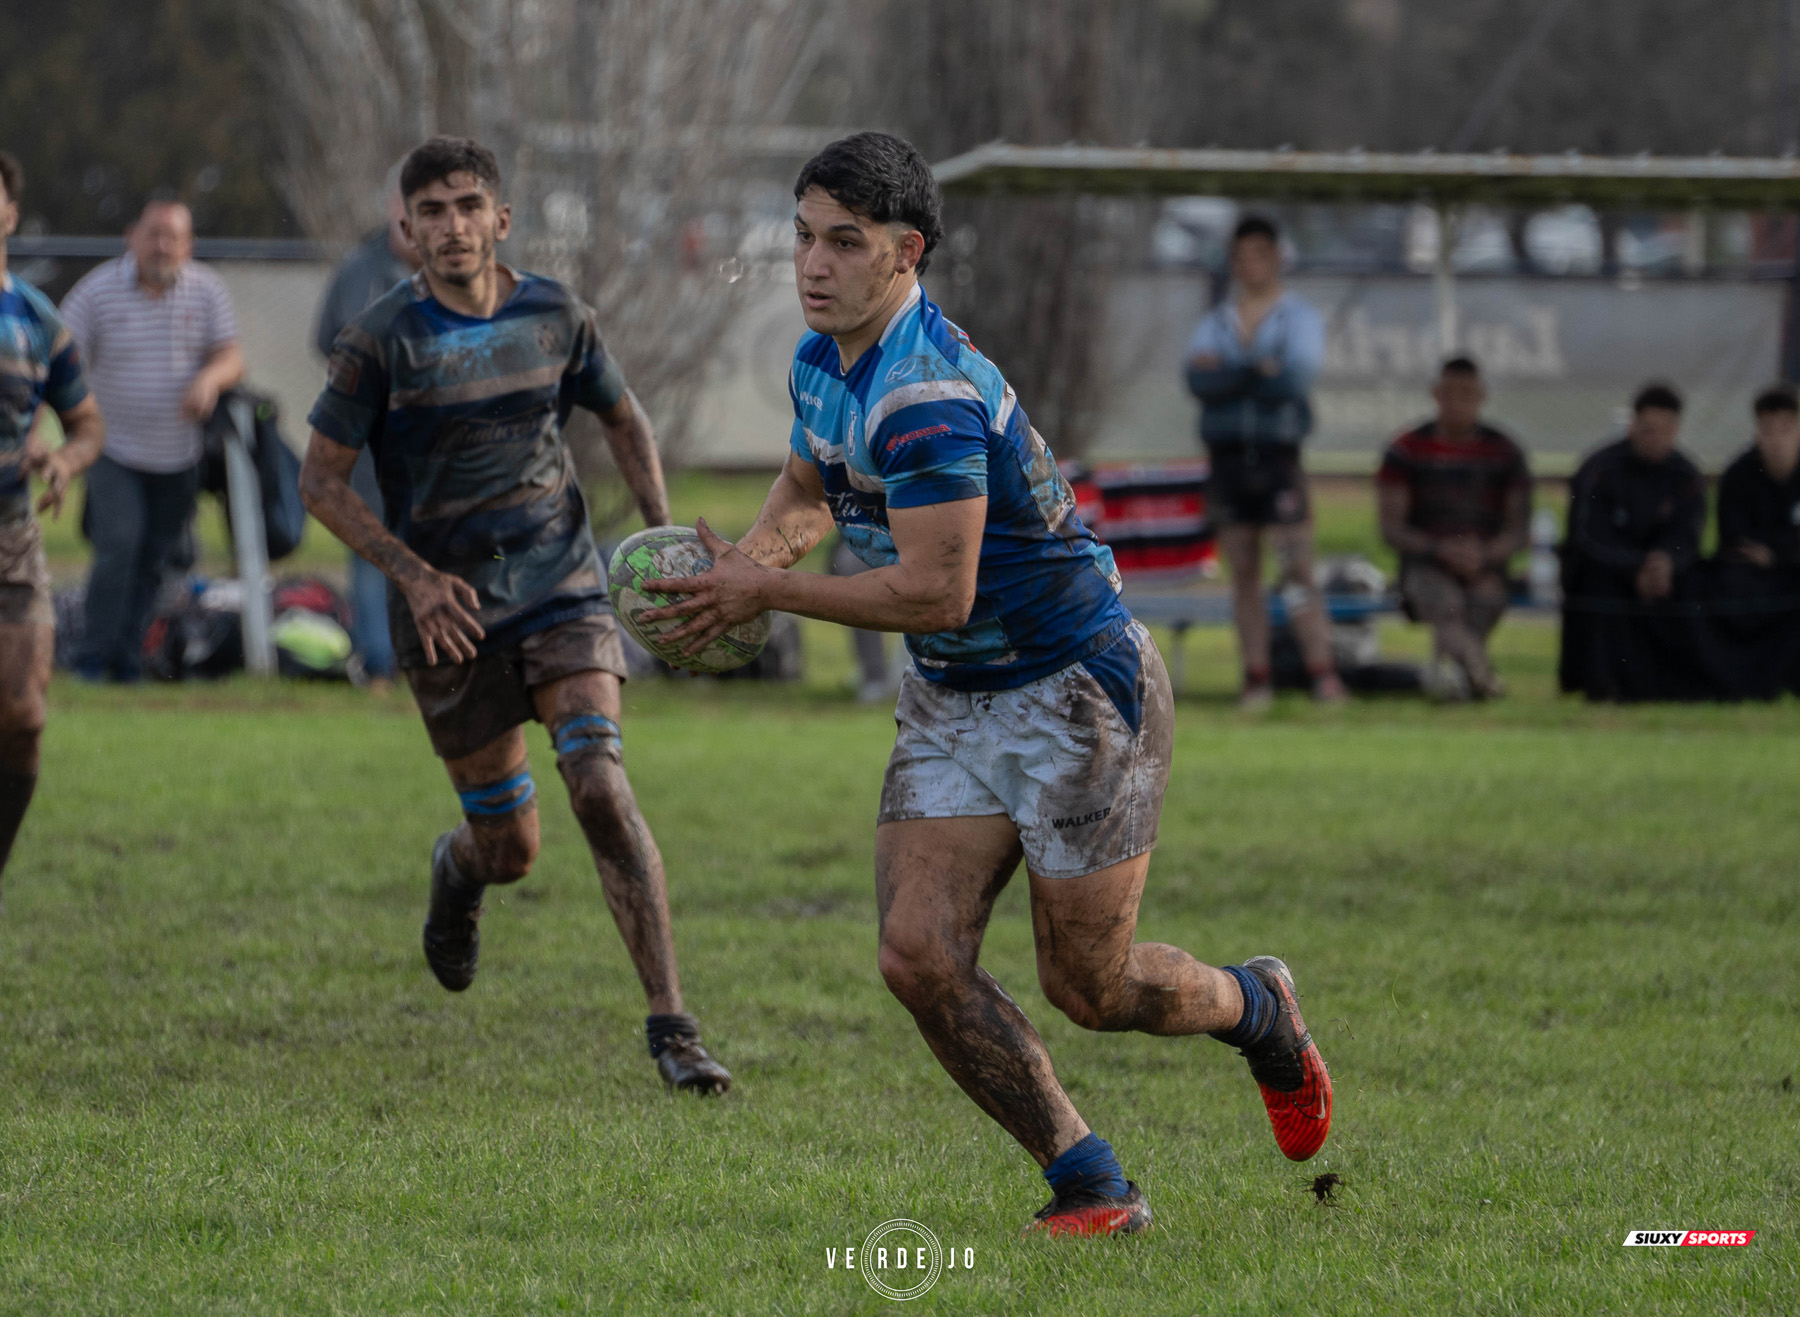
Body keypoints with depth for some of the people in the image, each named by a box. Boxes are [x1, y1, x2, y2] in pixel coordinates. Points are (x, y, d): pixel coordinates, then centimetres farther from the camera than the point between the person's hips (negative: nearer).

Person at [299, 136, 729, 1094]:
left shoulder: (555, 316, 0)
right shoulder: (382, 342, -9)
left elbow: (621, 417, 18)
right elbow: (321, 480, -4)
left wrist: (662, 529, 5)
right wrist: (411, 573, -15)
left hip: (563, 593, 1)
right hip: (450, 617, -1)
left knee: (601, 788, -18)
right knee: (510, 849, 5)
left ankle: (670, 1024, -17)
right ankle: (455, 871, 46)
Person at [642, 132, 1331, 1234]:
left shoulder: (929, 390, -28)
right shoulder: (823, 361, 3)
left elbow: (937, 593, -29)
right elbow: (809, 491, 22)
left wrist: (771, 593, -21)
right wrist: (745, 559, 1)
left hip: (1077, 689, -8)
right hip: (951, 703, 8)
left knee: (1088, 986, 1)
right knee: (922, 957, -7)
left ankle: (1257, 1011, 34)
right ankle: (1092, 1186, 3)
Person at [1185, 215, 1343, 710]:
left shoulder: (1298, 317, 5)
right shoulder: (1216, 322, 14)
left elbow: (1296, 378, -13)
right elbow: (1198, 381, -5)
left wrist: (1228, 373, -7)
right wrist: (1259, 373, -13)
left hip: (1277, 457, -4)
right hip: (1227, 459, 4)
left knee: (1298, 571, -12)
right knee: (1243, 576, 3)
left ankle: (1323, 674, -15)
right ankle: (1257, 675, 6)